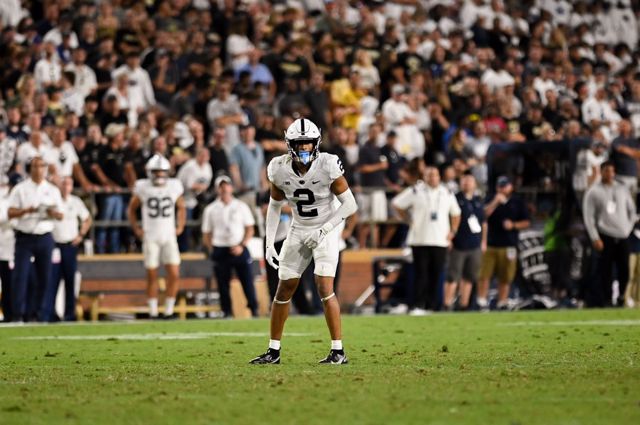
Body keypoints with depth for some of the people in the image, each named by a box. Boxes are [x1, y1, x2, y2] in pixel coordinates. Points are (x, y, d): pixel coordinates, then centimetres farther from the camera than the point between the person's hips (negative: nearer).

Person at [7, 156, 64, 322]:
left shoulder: (53, 190, 12)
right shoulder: (20, 189, 4)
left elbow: (60, 215, 12)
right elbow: (11, 213, -2)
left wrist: (53, 213, -11)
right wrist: (27, 210, -19)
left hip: (45, 238, 3)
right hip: (24, 238, -3)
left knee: (44, 276, 2)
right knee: (20, 275, -10)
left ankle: (41, 313, 9)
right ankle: (18, 313, -10)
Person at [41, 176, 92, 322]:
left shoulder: (76, 202, 7)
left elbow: (87, 219, 19)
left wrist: (81, 235, 8)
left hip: (70, 246, 3)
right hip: (53, 244, -3)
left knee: (70, 281, 4)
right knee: (51, 280, -7)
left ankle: (70, 313, 9)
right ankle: (47, 313, -8)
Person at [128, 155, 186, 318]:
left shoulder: (174, 187, 1)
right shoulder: (143, 188, -4)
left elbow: (181, 207, 19)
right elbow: (131, 209, 10)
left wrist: (180, 227, 10)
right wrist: (136, 229, 3)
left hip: (169, 236, 2)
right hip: (150, 237, -2)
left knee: (174, 275, -7)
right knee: (152, 276, 1)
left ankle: (169, 311, 3)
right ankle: (153, 312, 8)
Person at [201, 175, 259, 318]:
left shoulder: (241, 206, 7)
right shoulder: (210, 209, 6)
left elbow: (250, 229, 6)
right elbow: (206, 234, 8)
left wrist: (241, 246, -8)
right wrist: (212, 252, -2)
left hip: (239, 250, 0)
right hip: (220, 251, 0)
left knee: (248, 281, -4)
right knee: (223, 284, 1)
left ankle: (254, 311, 2)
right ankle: (226, 313, 8)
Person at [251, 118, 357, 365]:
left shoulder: (328, 166, -21)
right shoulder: (280, 169, -11)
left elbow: (350, 204, -14)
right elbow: (275, 206, 5)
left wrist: (323, 230, -22)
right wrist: (269, 243, -1)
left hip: (326, 230, -4)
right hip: (298, 231, 4)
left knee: (324, 287, -17)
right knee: (284, 289, 4)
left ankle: (338, 351, -10)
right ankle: (273, 351, 15)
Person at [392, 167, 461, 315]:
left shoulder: (447, 194, 12)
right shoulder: (415, 191, 0)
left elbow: (455, 214, 25)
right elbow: (397, 204, 7)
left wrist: (452, 231, 14)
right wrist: (408, 220, 2)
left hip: (440, 241, 3)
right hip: (420, 240, -3)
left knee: (436, 275, 3)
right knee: (421, 274, -9)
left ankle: (431, 306, 11)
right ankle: (416, 306, -9)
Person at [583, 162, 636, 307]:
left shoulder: (623, 189, 11)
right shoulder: (593, 192, 0)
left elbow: (631, 209, 19)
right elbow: (588, 216, -3)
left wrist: (630, 226, 7)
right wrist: (595, 238, -11)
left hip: (623, 236, 3)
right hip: (605, 237, -3)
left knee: (624, 270, 2)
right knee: (606, 272, -4)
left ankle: (622, 298, 16)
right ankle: (606, 300, 2)